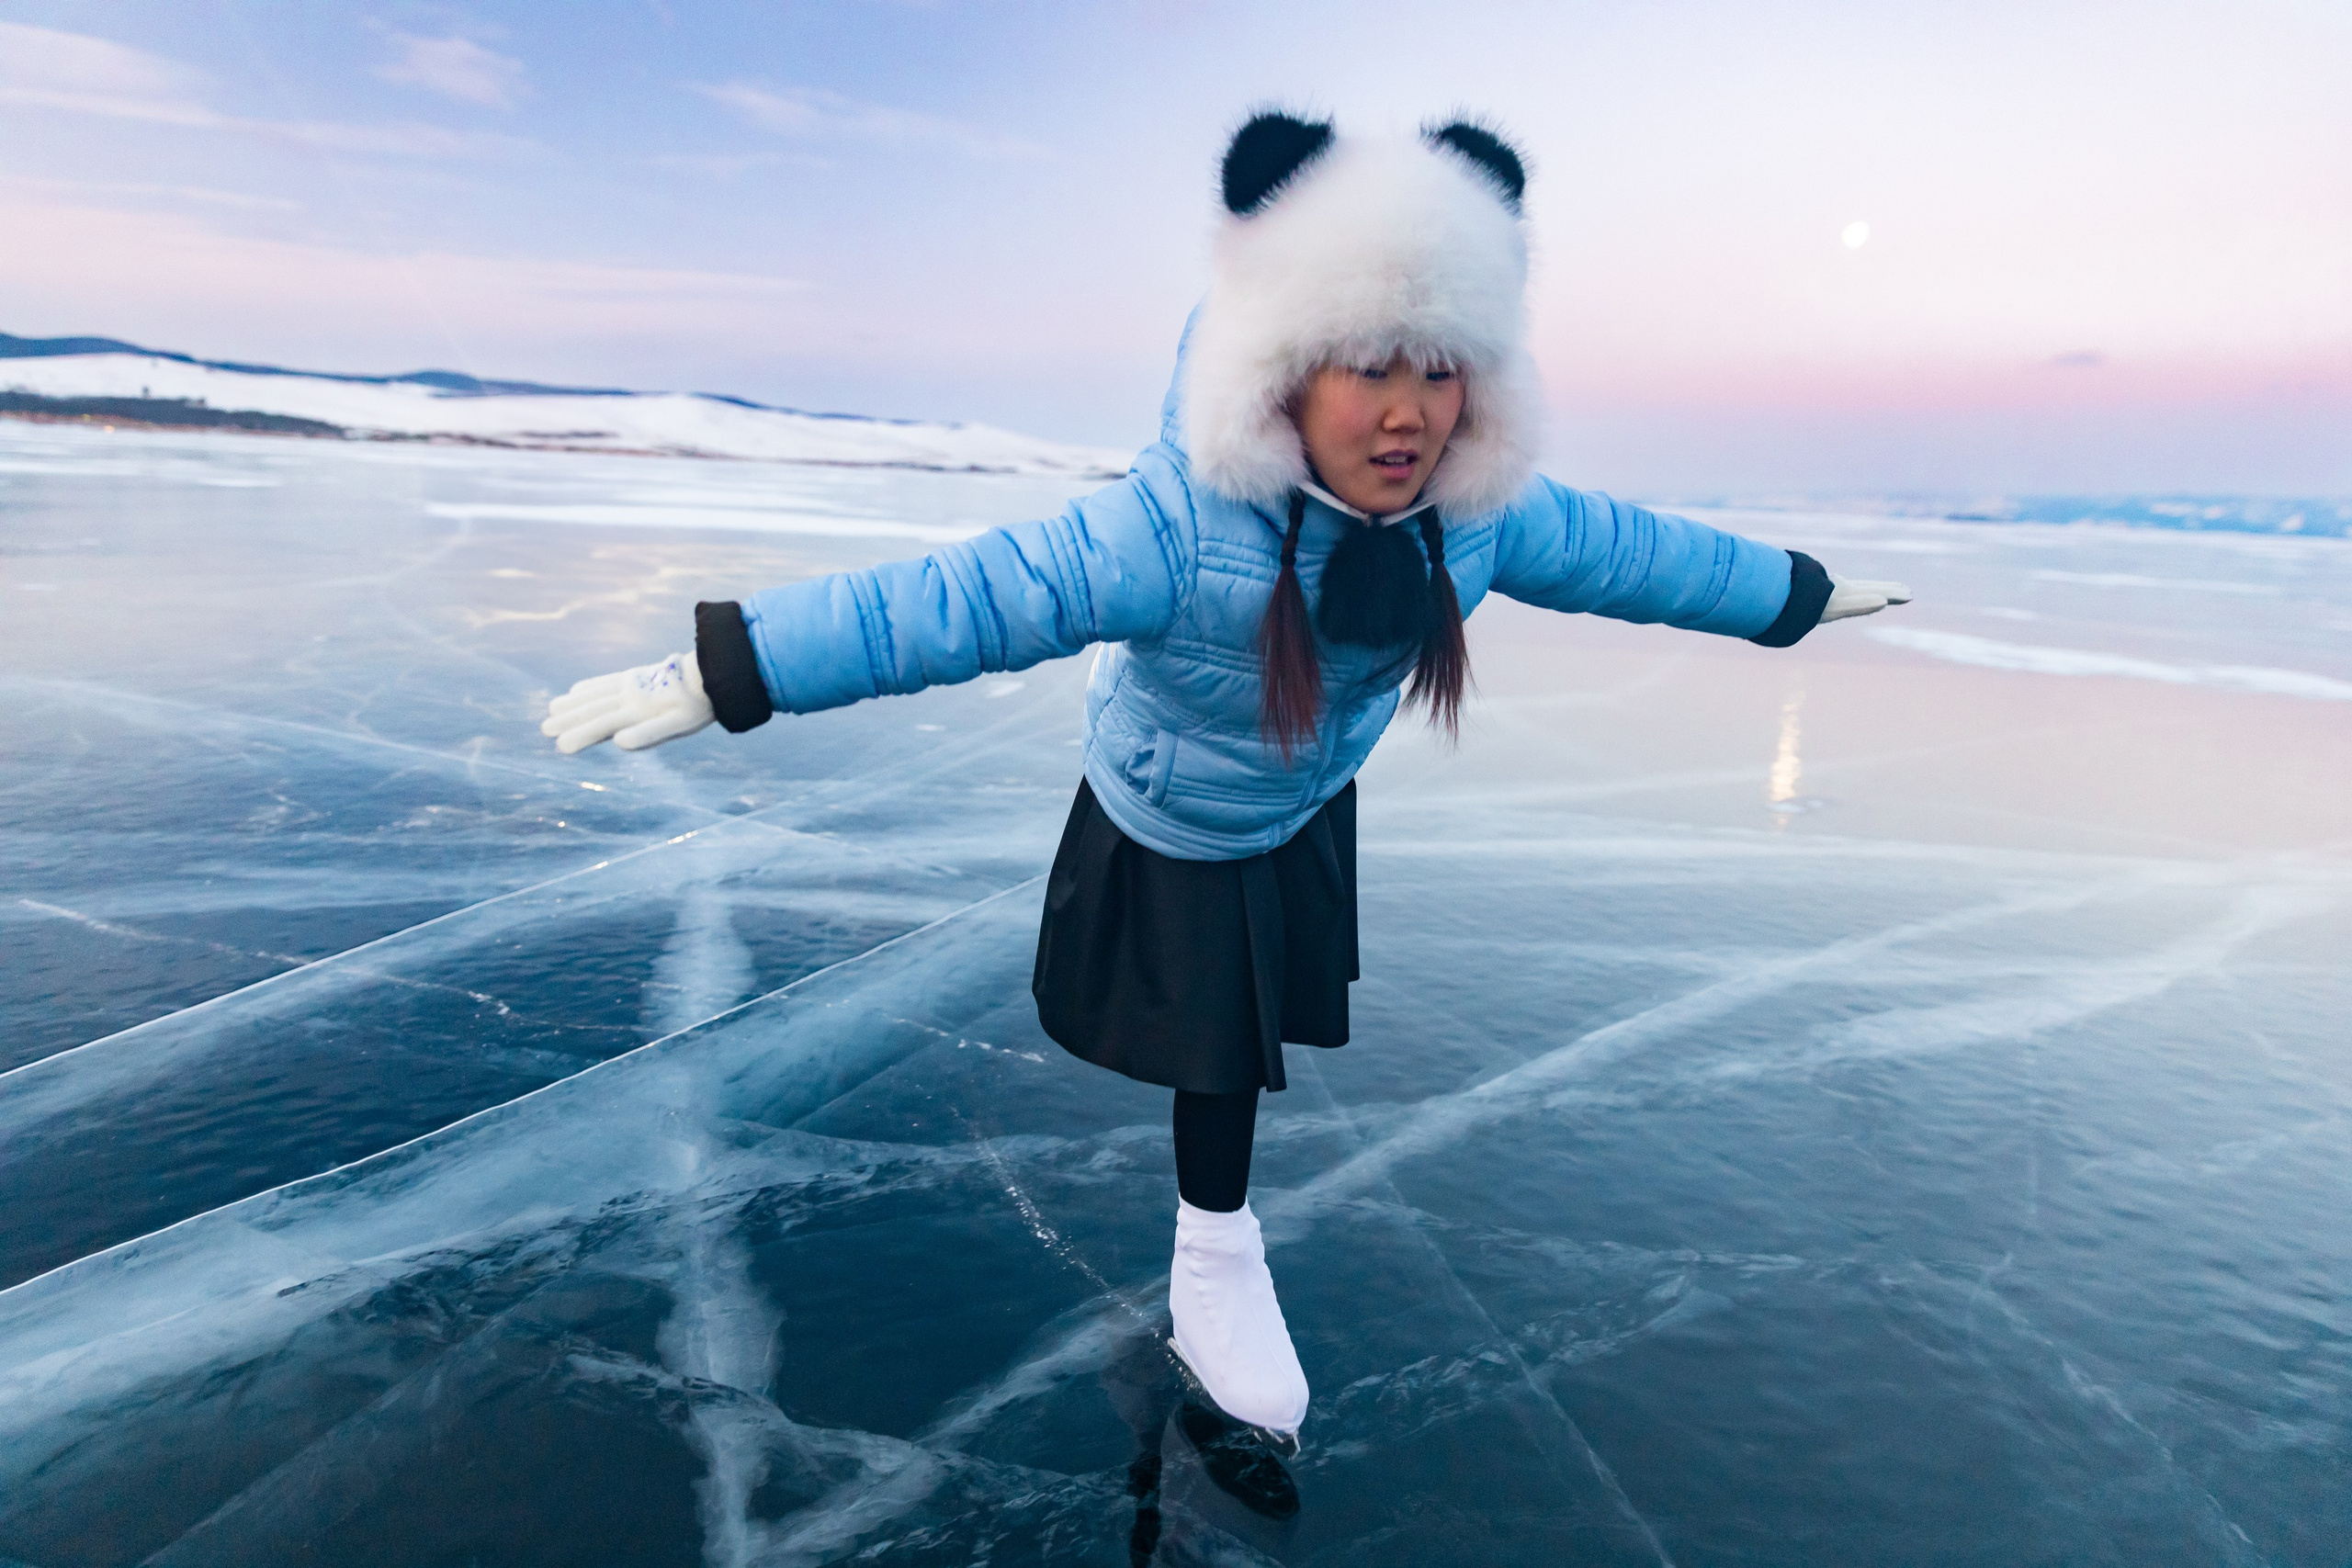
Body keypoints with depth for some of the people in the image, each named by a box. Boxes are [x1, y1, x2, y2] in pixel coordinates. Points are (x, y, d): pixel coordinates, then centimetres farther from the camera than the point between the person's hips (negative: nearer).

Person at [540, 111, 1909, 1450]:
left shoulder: (1485, 519, -22)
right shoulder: (1180, 528, -41)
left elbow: (1627, 552, -6)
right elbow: (963, 599, -45)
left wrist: (1798, 593, 9)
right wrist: (725, 673, -49)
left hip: (1308, 817, 5)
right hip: (1168, 830, -5)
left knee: (1253, 1024, 19)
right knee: (1222, 1042, 6)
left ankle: (1218, 1254, 48)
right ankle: (1214, 1269, 35)